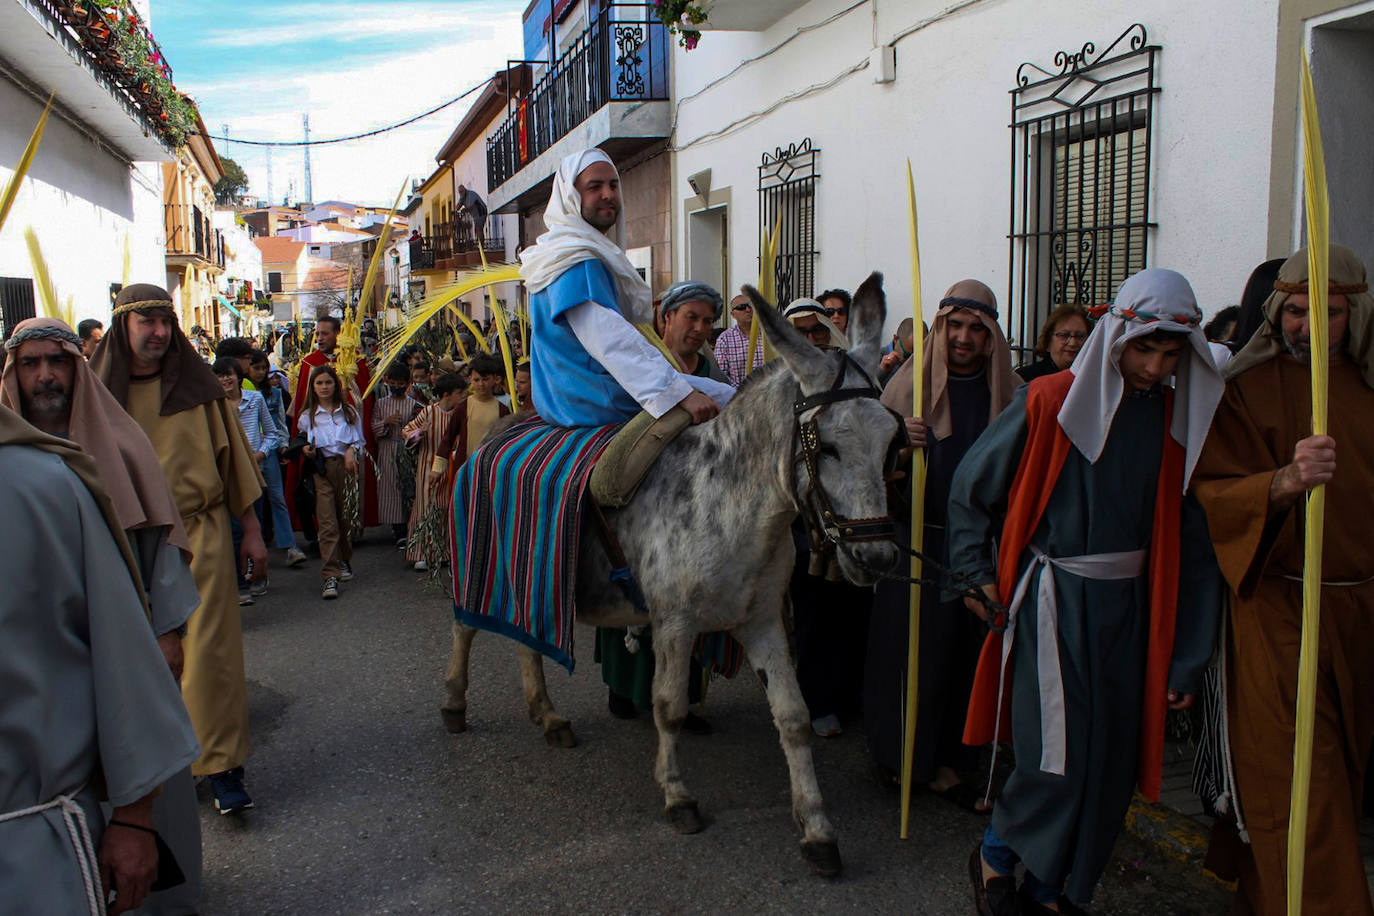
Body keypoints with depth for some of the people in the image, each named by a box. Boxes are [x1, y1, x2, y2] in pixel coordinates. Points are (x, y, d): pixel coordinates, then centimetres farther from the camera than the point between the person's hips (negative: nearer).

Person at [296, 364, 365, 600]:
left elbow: (360, 440, 14)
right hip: (321, 469, -1)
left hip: (346, 466, 2)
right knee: (327, 523, -10)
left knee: (346, 518, 7)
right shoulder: (307, 416, 9)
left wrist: (352, 450, -6)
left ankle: (344, 562, 29)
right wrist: (305, 449, -7)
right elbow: (302, 442, 15)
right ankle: (330, 576, -15)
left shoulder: (349, 412, 10)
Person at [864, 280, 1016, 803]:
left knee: (967, 653, 8)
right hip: (917, 539, -2)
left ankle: (946, 763, 23)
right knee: (910, 647, 3)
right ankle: (899, 753, 22)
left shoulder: (1008, 392, 4)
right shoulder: (911, 382, -3)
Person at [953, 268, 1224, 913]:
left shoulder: (1176, 420, 2)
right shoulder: (1049, 402, -8)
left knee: (1111, 762, 8)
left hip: (1128, 604, 4)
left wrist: (1187, 658, 1)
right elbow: (972, 486, 1)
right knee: (1059, 756, -7)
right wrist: (976, 575, -5)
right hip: (1052, 599, -4)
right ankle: (994, 855, 21)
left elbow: (1188, 542, 3)